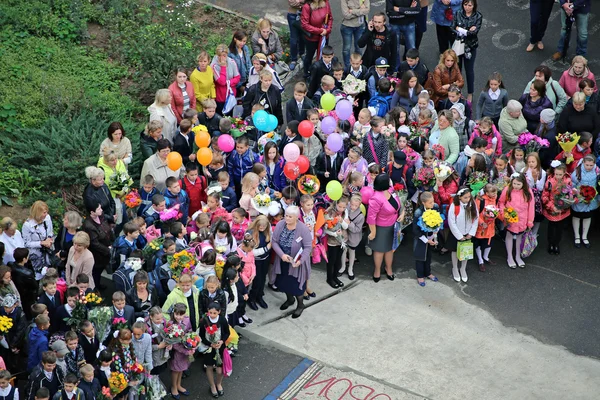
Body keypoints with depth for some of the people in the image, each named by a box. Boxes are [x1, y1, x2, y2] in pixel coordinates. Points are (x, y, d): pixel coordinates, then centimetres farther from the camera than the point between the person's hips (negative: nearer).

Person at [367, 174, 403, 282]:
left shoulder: (390, 190, -10)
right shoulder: (377, 199, -35)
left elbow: (398, 203, 9)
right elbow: (371, 216, -28)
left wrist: (402, 213, -6)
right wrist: (373, 232, -20)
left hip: (393, 226, 7)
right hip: (381, 228, -7)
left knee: (390, 248, 23)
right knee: (380, 250, 15)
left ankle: (388, 268, 46)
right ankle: (377, 270, 40)